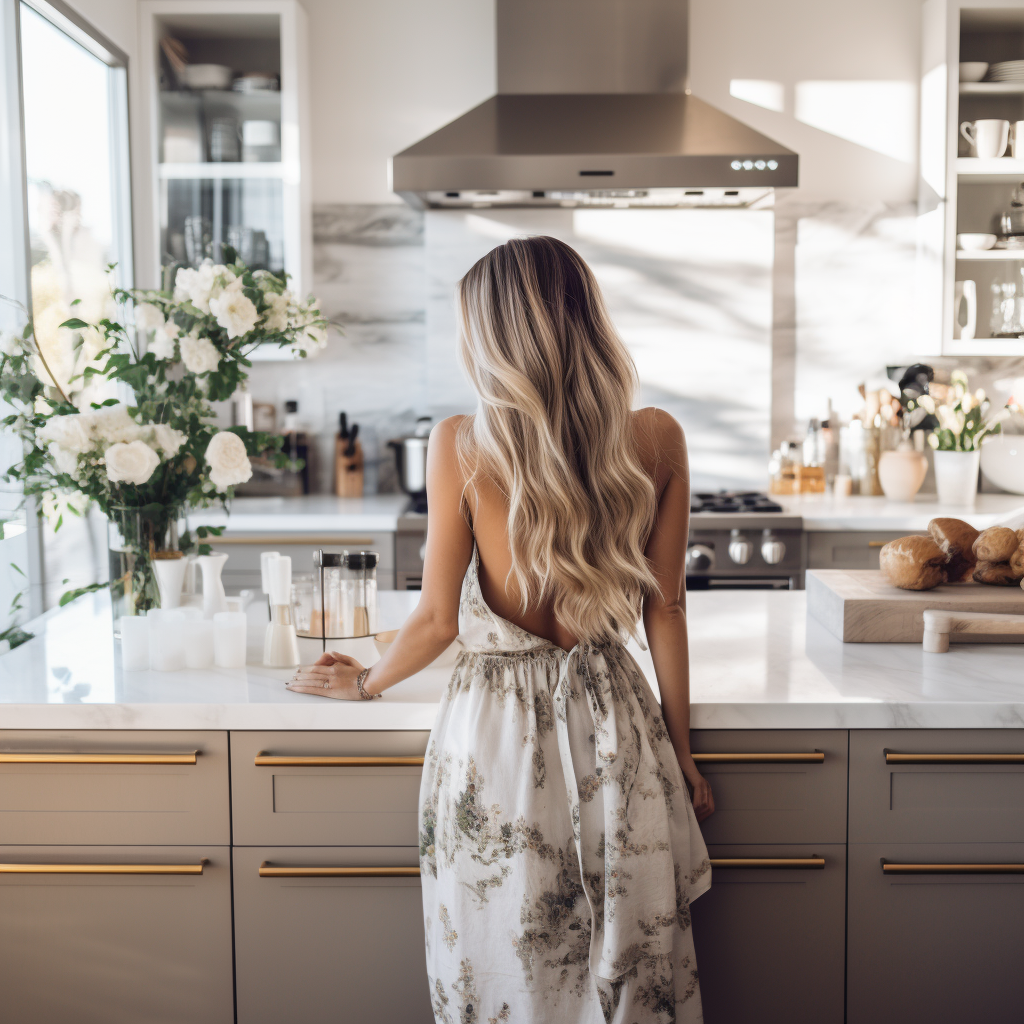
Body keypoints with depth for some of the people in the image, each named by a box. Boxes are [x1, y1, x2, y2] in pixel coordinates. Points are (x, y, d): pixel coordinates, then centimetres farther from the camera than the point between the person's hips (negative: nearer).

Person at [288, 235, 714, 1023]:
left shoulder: (461, 446, -14)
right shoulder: (657, 440, -7)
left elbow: (439, 619, -7)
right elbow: (665, 612, -1)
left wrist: (366, 684, 13)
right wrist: (680, 753, 11)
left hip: (498, 732, -2)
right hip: (616, 726, 2)